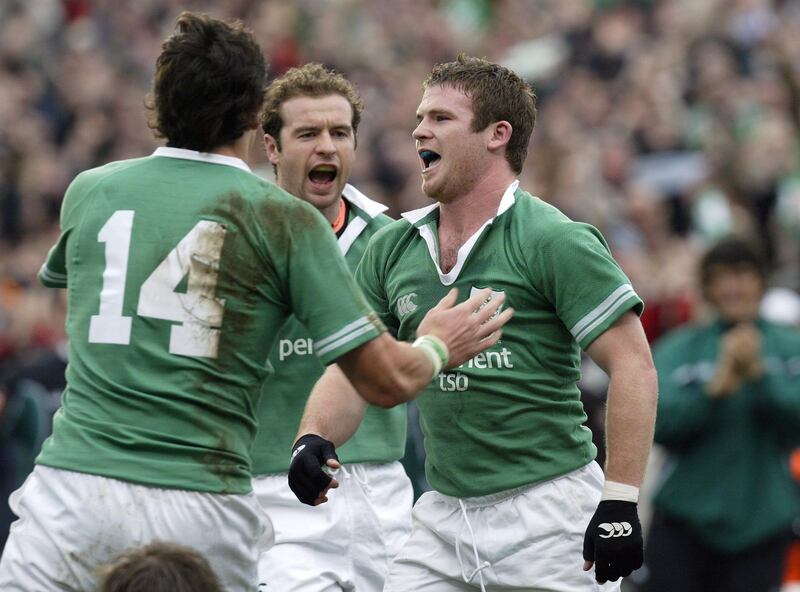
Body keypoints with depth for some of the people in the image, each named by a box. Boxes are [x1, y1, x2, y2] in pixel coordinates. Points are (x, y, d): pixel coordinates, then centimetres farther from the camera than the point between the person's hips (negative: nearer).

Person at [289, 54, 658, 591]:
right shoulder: (392, 248, 10)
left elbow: (633, 366, -12)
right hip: (445, 519, 6)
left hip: (548, 513, -6)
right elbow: (353, 366, 14)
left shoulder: (555, 241, -9)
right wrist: (315, 439, -7)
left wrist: (621, 503, -18)